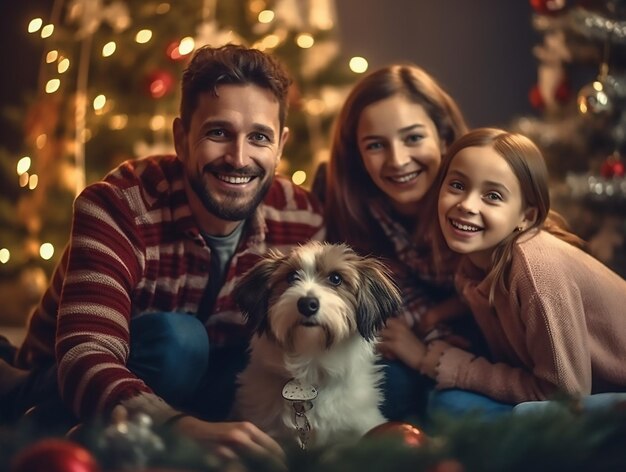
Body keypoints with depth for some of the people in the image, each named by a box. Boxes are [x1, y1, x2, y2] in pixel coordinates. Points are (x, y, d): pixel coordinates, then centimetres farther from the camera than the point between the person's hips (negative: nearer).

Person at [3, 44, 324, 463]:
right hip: (68, 400, -4)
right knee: (173, 336, -32)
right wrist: (189, 428, -56)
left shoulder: (304, 220, -13)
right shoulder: (116, 208, -25)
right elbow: (86, 360, -37)